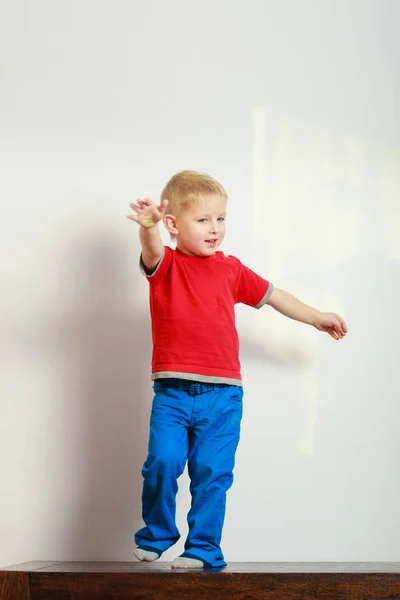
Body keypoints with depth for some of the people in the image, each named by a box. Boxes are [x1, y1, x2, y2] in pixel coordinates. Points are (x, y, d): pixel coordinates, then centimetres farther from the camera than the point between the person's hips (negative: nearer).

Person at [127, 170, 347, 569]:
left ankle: (203, 547, 13)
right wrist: (148, 228, -46)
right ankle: (156, 535, 12)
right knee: (163, 462, -11)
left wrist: (316, 318, 35)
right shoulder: (165, 265, 3)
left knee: (213, 473, 0)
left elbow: (271, 295, 26)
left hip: (222, 394, 2)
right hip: (172, 390, -2)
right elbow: (152, 251, -22)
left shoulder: (231, 270, 12)